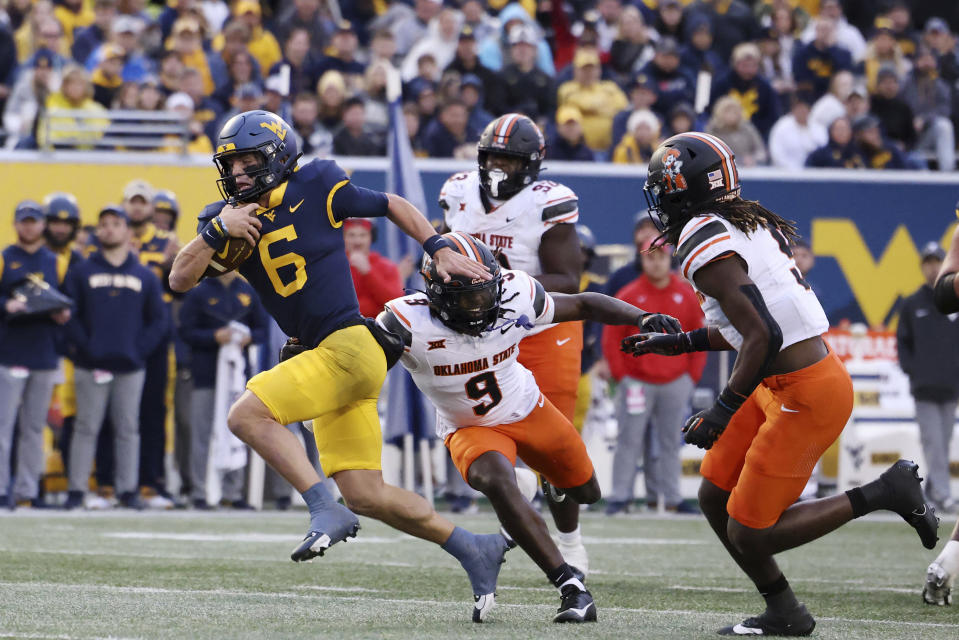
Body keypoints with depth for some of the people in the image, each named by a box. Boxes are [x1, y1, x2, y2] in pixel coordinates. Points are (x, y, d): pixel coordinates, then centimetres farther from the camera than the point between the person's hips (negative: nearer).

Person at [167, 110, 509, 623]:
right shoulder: (227, 218, 10)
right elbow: (180, 280, 0)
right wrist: (219, 231, -12)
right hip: (320, 358, 7)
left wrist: (441, 251, -1)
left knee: (247, 414, -20)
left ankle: (326, 512, -18)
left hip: (349, 346, -7)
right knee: (366, 497, 4)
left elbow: (393, 207, 8)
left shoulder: (316, 188, -4)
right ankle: (474, 550, 15)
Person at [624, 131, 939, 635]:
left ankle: (881, 494, 2)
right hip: (782, 386, 10)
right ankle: (783, 614, 21)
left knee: (749, 534, -3)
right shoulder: (747, 224, 12)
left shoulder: (706, 248, -18)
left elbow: (762, 337, -24)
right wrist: (679, 343, 25)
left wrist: (723, 411, -17)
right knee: (715, 498, 14)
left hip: (806, 395, -10)